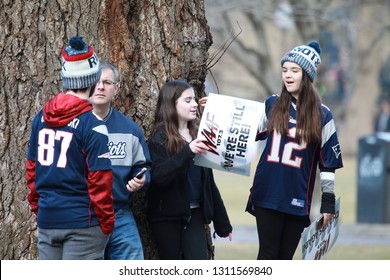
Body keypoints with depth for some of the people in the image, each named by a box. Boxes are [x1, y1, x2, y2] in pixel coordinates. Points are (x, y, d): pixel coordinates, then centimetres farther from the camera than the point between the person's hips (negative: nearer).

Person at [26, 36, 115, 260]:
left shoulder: (42, 118, 6)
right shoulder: (92, 124, -14)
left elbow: (32, 168, 12)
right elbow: (100, 179, -15)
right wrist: (106, 221, -4)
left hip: (47, 218, 6)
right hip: (82, 221, -6)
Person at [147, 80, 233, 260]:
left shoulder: (198, 135, 11)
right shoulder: (160, 138, -5)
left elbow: (209, 182, 15)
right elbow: (159, 175, -21)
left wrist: (222, 223, 15)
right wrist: (187, 152, -33)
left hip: (194, 215, 4)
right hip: (167, 216, -4)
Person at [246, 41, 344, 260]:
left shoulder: (322, 116, 1)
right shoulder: (272, 106, 6)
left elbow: (328, 163, 3)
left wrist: (329, 201, 1)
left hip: (298, 200, -1)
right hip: (267, 195, 1)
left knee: (285, 258, 6)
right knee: (267, 256, -1)